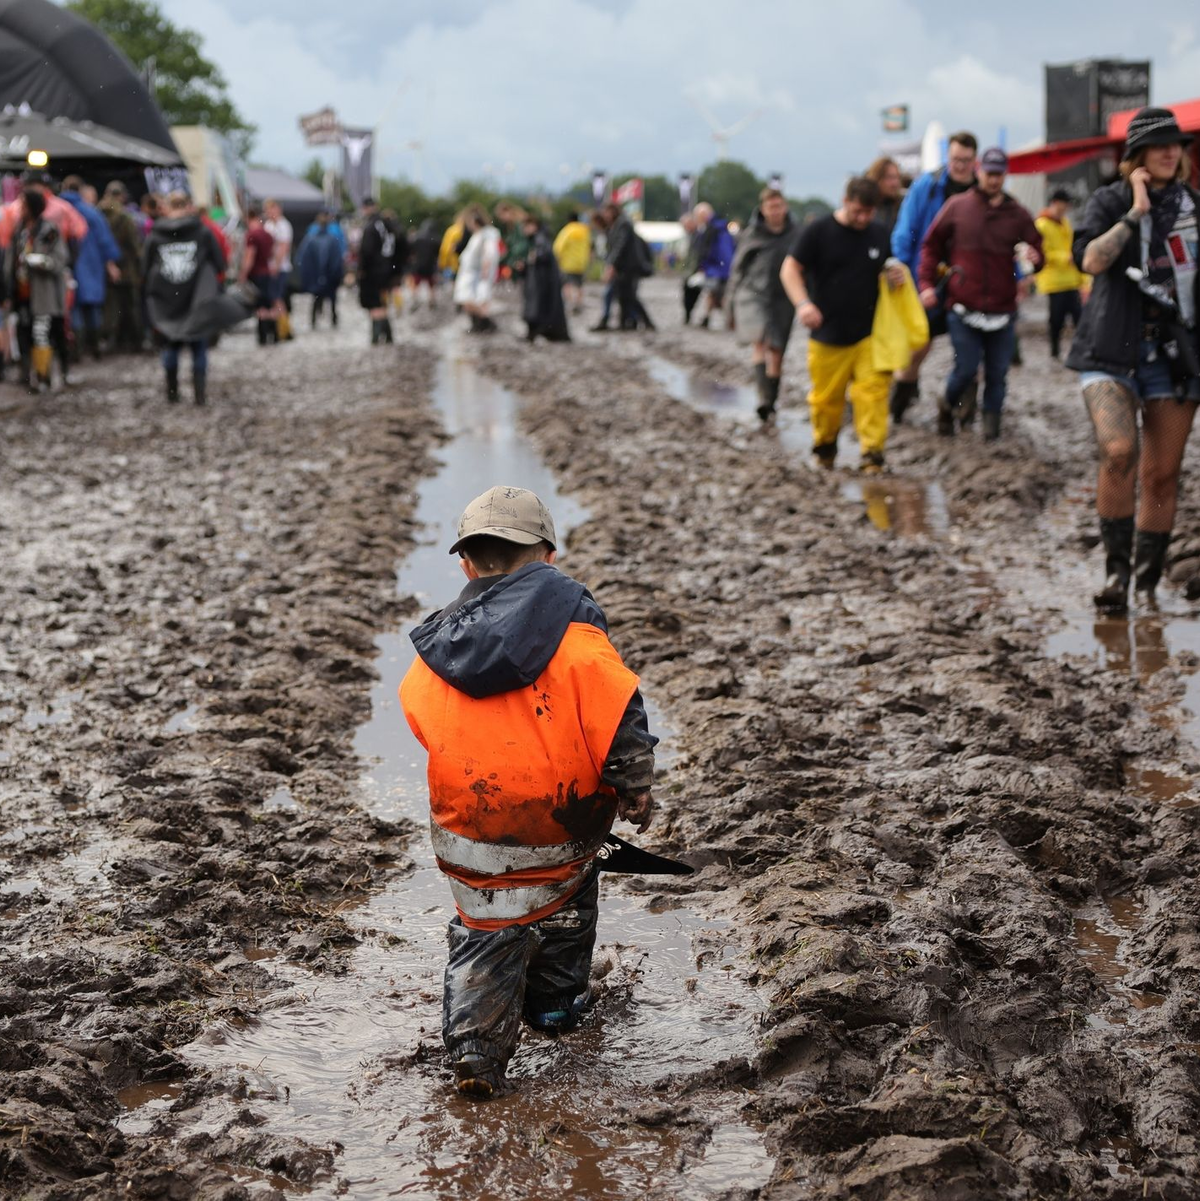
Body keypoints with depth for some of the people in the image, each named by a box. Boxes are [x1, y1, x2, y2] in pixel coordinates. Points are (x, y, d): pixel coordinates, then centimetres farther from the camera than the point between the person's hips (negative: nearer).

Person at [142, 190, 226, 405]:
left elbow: (145, 271, 5)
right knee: (199, 348, 7)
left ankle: (172, 392, 17)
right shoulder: (203, 232, -4)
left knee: (171, 346, 15)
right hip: (197, 302, -1)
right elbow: (220, 266, 0)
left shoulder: (154, 236, 0)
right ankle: (199, 393, 1)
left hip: (165, 304, 2)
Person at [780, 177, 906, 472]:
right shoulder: (818, 231, -4)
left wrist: (895, 275, -2)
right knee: (826, 397, 8)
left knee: (872, 392, -11)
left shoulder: (879, 234, 8)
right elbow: (790, 269, -5)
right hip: (828, 334, -2)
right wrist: (802, 303, -22)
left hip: (869, 334, 2)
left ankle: (873, 455, -11)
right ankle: (824, 448, 30)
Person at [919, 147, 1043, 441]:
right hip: (963, 309, -2)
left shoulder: (1018, 215, 9)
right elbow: (932, 245, 11)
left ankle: (991, 422, 16)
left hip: (1002, 312, 2)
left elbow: (1037, 252, 12)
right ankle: (948, 405, 23)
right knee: (965, 370, -5)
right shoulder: (957, 206, 5)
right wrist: (927, 283, 2)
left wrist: (1034, 258, -12)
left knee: (997, 373, 3)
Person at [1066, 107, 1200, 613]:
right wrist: (1135, 212, -15)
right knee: (1118, 452, -23)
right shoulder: (1109, 202, 2)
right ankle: (1116, 567, -10)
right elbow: (1090, 259, -16)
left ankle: (1147, 581, 17)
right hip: (1112, 351, -3)